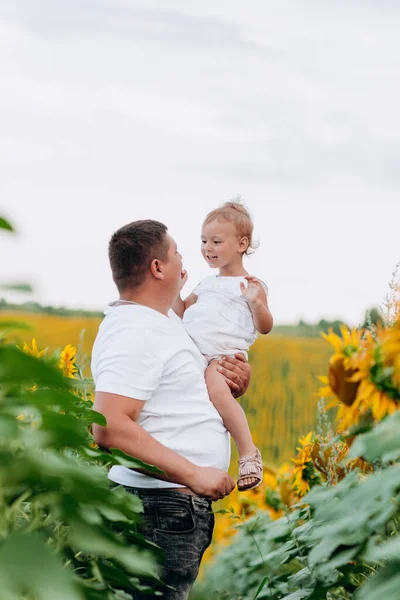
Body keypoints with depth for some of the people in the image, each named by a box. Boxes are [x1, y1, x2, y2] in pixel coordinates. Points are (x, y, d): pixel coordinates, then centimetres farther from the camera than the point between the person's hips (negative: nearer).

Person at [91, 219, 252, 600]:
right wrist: (192, 474, -25)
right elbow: (109, 428, -26)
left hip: (186, 506, 10)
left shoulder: (166, 321, 16)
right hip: (160, 507, -10)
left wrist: (235, 385, 7)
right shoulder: (133, 333, -17)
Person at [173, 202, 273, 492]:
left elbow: (265, 327, 3)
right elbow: (182, 314, 33)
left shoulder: (251, 285, 8)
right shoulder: (206, 283, 27)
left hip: (224, 355, -8)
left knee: (216, 389, -35)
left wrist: (256, 302, -14)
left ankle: (248, 451, -29)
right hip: (192, 354, 8)